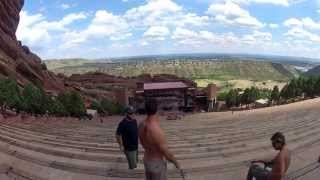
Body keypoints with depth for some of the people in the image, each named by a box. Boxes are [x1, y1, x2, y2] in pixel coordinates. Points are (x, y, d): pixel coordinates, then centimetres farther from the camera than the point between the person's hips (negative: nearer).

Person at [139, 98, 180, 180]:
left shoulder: (141, 125, -12)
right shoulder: (158, 132, -38)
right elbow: (166, 153, -24)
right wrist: (176, 162, -7)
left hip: (147, 160, 7)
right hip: (157, 164, -7)